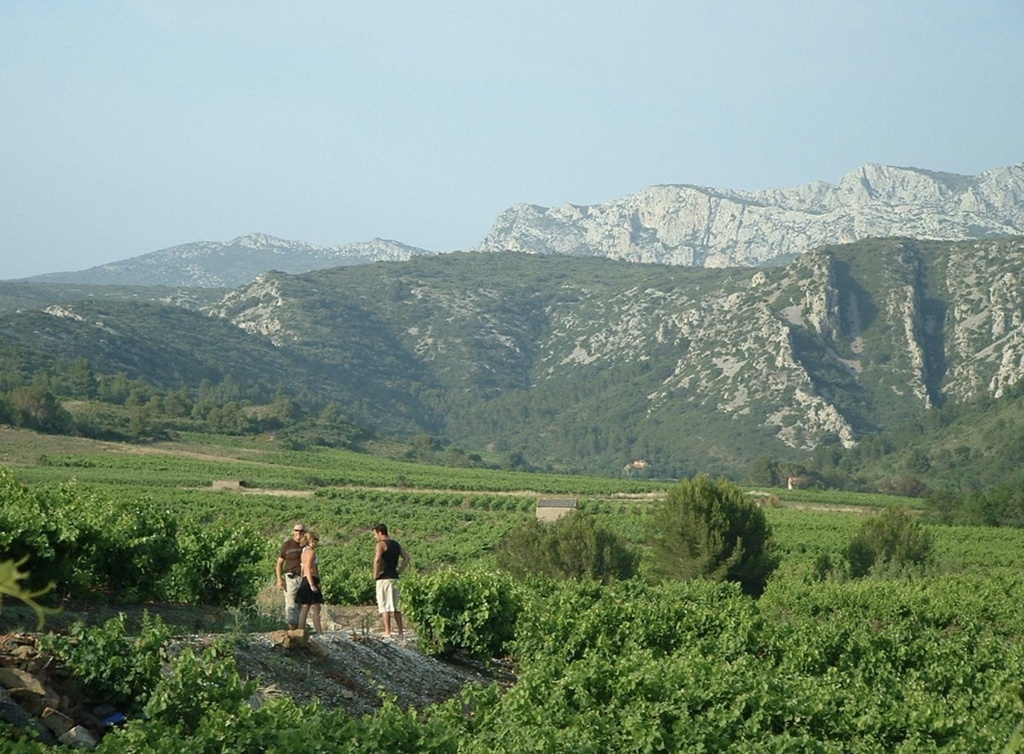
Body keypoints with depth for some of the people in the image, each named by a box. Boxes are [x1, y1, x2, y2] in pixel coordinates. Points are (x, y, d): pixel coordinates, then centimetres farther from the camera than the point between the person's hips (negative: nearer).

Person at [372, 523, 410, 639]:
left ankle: (387, 633, -8)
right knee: (395, 606, 13)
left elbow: (377, 560, -23)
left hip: (384, 578, -8)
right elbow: (406, 557, 13)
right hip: (394, 577, 8)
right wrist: (399, 571, 11)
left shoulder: (381, 544, -10)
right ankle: (400, 632, 13)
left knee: (384, 606, -5)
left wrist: (375, 575, -12)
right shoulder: (396, 544, 14)